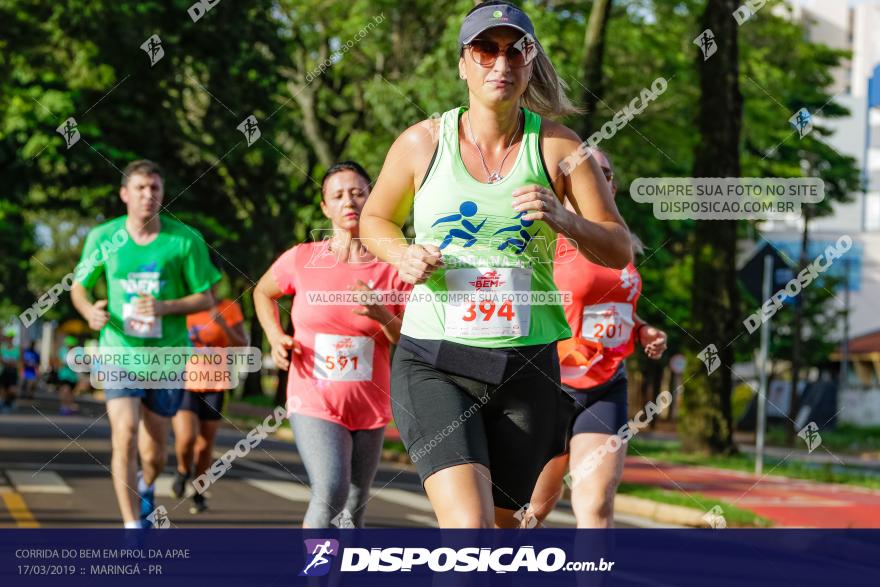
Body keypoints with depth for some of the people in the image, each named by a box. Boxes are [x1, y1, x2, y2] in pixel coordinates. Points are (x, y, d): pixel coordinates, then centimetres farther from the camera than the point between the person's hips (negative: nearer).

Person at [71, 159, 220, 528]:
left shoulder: (185, 239, -5)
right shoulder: (103, 238, -2)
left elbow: (206, 298, 0)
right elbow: (79, 287, 10)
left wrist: (165, 307, -18)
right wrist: (90, 311, -13)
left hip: (167, 359, 1)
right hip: (120, 355, 0)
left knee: (154, 454, 10)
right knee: (124, 438, -18)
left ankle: (145, 486, 47)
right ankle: (133, 529, -13)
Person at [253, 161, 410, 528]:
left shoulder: (392, 267, -3)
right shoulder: (301, 260, -4)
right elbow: (263, 293, 17)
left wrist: (381, 316, -19)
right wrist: (275, 338, 1)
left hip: (370, 406, 3)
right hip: (314, 403, -3)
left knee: (353, 508, 13)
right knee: (330, 494, -24)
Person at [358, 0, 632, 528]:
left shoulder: (557, 147, 1)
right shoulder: (423, 142, 1)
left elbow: (620, 251, 3)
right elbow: (375, 220, 18)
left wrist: (563, 219, -17)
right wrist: (402, 255, -5)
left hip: (526, 366, 2)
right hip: (433, 362, -2)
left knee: (502, 525, 10)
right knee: (468, 526, -20)